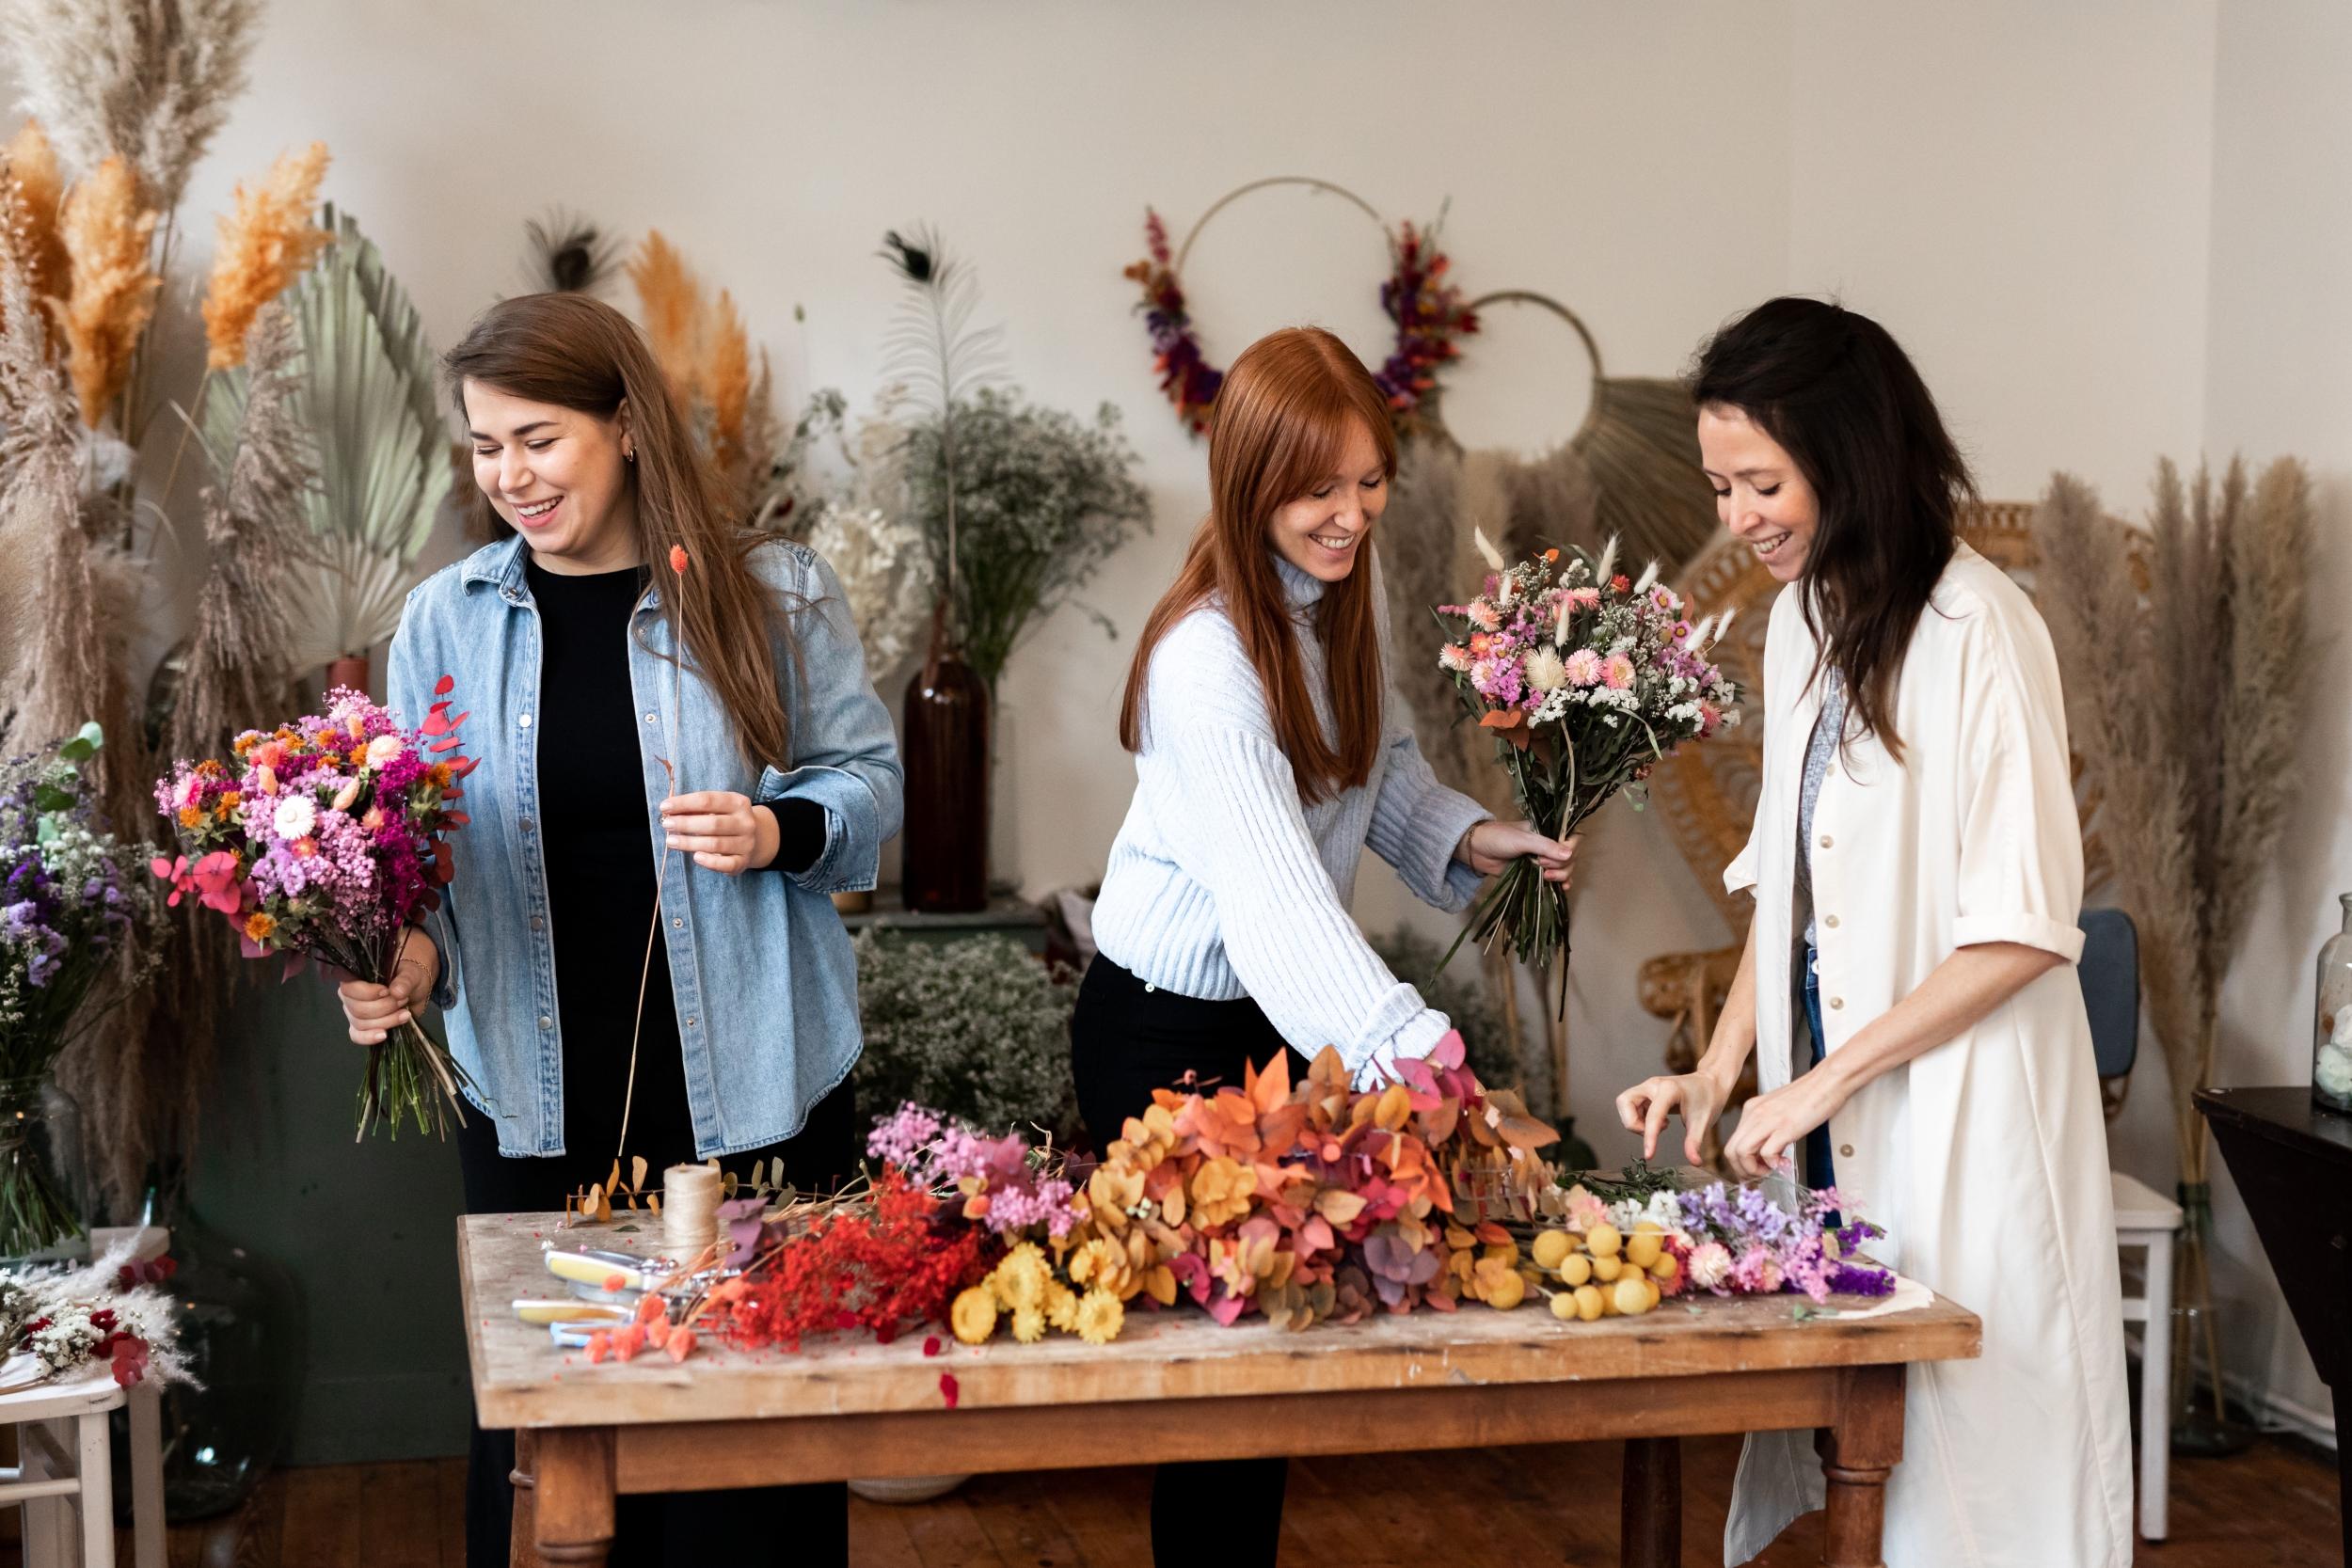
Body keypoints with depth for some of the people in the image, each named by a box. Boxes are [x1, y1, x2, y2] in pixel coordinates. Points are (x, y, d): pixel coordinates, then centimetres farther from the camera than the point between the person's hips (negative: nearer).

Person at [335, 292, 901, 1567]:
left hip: (749, 1092, -1)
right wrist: (412, 957, -11)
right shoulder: (446, 620, 5)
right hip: (537, 1107, 2)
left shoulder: (775, 595, -1)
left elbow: (868, 784, 3)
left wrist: (778, 831, -17)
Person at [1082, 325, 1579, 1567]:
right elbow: (1275, 891, -37)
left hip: (1288, 1017, 8)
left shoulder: (1349, 587, -2)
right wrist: (1409, 1049, -48)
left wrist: (1471, 838, -5)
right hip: (1171, 1032, -7)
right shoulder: (1206, 655, -28)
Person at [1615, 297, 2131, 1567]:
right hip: (1827, 1109, 7)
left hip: (1958, 1114, -7)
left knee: (1962, 1448, 2)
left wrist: (1823, 1080, -15)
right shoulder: (1804, 616, 8)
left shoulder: (1974, 627, -17)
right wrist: (1718, 1070, 6)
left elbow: (2024, 933, -17)